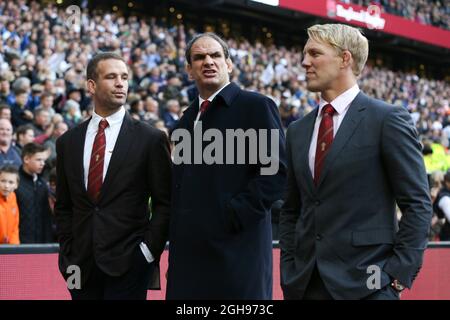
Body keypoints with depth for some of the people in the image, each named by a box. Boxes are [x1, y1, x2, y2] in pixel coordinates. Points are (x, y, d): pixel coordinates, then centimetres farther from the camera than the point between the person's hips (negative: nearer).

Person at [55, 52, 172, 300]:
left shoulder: (151, 139, 0)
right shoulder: (68, 142, 11)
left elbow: (164, 203, 1)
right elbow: (63, 207, 15)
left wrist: (148, 250, -6)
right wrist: (68, 255, 6)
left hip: (129, 264, -3)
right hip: (82, 266, 3)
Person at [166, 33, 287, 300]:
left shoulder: (256, 106, -3)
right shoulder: (188, 118, 19)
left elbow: (277, 170, -11)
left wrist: (234, 216, -15)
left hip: (235, 249, -6)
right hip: (190, 250, 6)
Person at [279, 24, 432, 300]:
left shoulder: (388, 120, -3)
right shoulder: (298, 131, 14)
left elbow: (418, 204, -5)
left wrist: (399, 273, -11)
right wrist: (289, 272, 8)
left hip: (366, 284, -5)